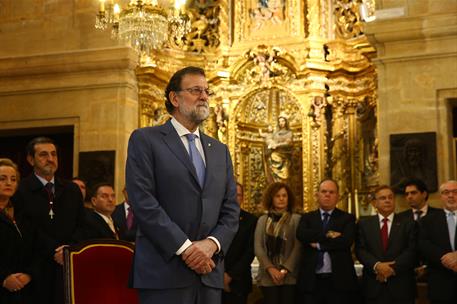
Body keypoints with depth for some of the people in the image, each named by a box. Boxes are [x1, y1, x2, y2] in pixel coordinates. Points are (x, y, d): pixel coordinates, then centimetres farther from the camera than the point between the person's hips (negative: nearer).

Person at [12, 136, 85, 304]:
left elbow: (81, 225, 12)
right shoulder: (20, 191, -1)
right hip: (37, 267, -3)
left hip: (69, 265, 4)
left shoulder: (72, 190, 16)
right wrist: (53, 251, -13)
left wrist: (70, 248, -6)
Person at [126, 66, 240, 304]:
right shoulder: (145, 140, 1)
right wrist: (184, 247, -14)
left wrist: (212, 243, -8)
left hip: (209, 273, 5)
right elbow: (143, 201, -10)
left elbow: (231, 209, 11)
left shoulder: (220, 150, 17)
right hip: (164, 272, -5)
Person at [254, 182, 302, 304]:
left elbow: (298, 247, -3)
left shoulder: (296, 219, 3)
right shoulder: (263, 220, 11)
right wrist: (270, 268, -9)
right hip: (268, 276, 2)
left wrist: (285, 269, -11)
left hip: (290, 275, -2)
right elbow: (258, 247, 4)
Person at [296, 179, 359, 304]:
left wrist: (318, 244, -9)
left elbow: (346, 241, -12)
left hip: (339, 280, -1)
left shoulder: (347, 218, 6)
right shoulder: (307, 218, 11)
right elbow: (301, 235, -10)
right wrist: (327, 235, -15)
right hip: (311, 281, 1)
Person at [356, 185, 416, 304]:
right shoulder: (364, 224, 9)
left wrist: (393, 268, -14)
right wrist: (377, 265, -16)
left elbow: (411, 251, -3)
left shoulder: (408, 223, 7)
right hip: (373, 286, 0)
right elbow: (360, 250, 0)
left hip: (401, 286, 0)